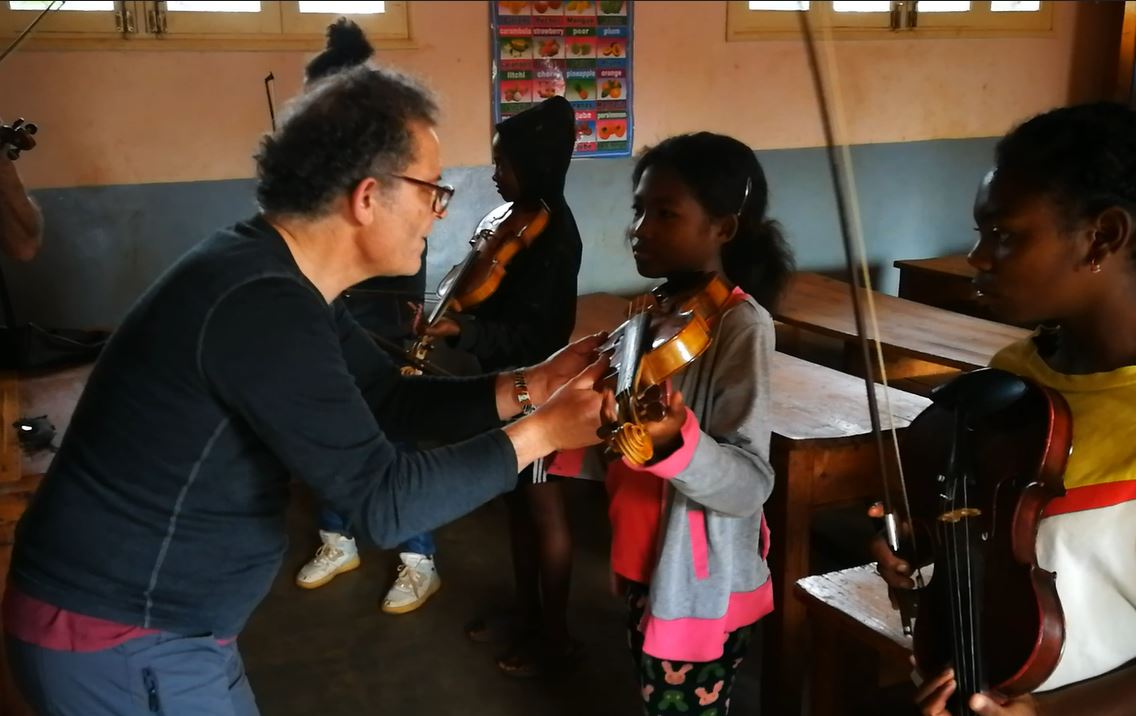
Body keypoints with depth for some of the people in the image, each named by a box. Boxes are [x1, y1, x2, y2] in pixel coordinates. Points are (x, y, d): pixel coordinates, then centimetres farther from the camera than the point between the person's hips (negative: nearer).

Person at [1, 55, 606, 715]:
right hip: (118, 638, -9)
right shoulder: (262, 306, -28)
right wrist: (541, 433, -19)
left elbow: (392, 400, 7)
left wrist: (530, 387, -3)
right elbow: (383, 501, -28)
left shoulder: (283, 281, 3)